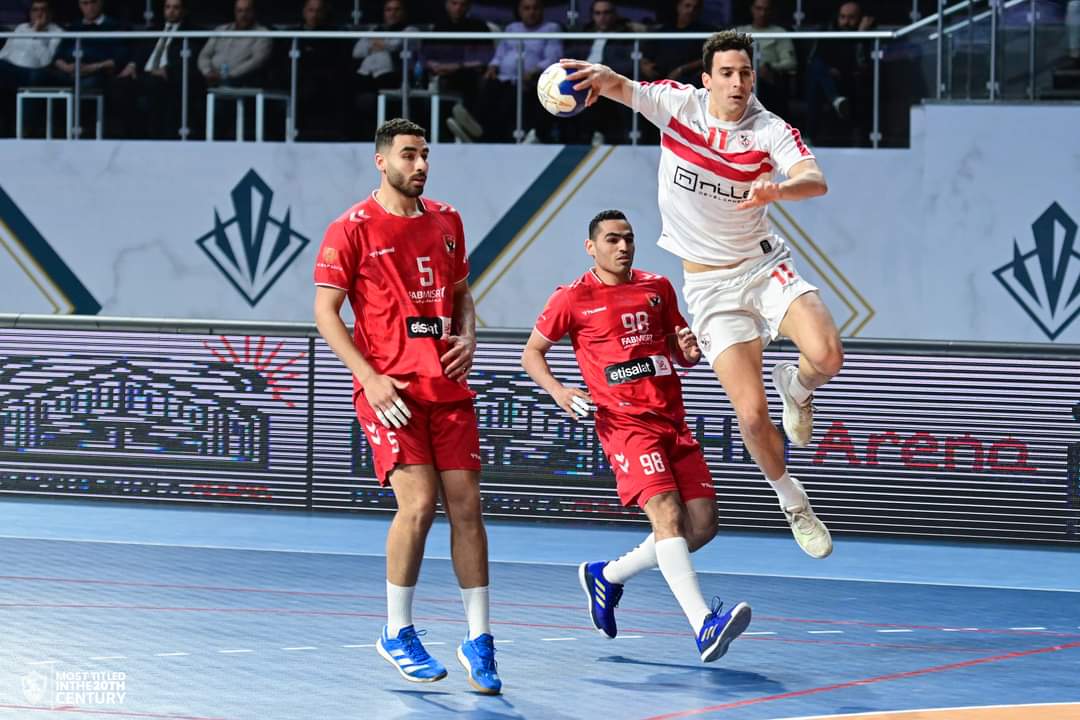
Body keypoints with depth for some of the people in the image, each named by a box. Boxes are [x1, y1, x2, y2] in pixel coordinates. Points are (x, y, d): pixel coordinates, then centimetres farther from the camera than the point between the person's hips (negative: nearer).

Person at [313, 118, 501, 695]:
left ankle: (479, 641, 7)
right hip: (389, 387, -5)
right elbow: (325, 312, -5)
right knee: (418, 503, -14)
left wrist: (467, 337, 3)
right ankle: (397, 636, 3)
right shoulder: (352, 229, -3)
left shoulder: (446, 221, 14)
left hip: (448, 384, 5)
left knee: (466, 505, 0)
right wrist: (370, 378, -14)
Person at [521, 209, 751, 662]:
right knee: (666, 511, -24)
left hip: (671, 418, 6)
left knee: (702, 525, 0)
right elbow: (531, 354, 9)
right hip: (624, 421, -6)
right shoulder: (573, 299, 1)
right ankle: (703, 625, -36)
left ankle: (606, 576, 21)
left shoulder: (658, 288, 14)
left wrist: (691, 352, -2)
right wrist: (559, 392, -9)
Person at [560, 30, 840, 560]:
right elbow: (621, 88, -12)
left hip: (763, 266, 0)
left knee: (827, 356, -27)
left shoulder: (772, 131, -13)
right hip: (709, 285, 0)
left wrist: (778, 188, -50)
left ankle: (796, 386, 11)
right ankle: (793, 503, 18)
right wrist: (601, 75, -37)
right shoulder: (678, 103, -7)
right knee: (751, 414, -10)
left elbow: (816, 182, -27)